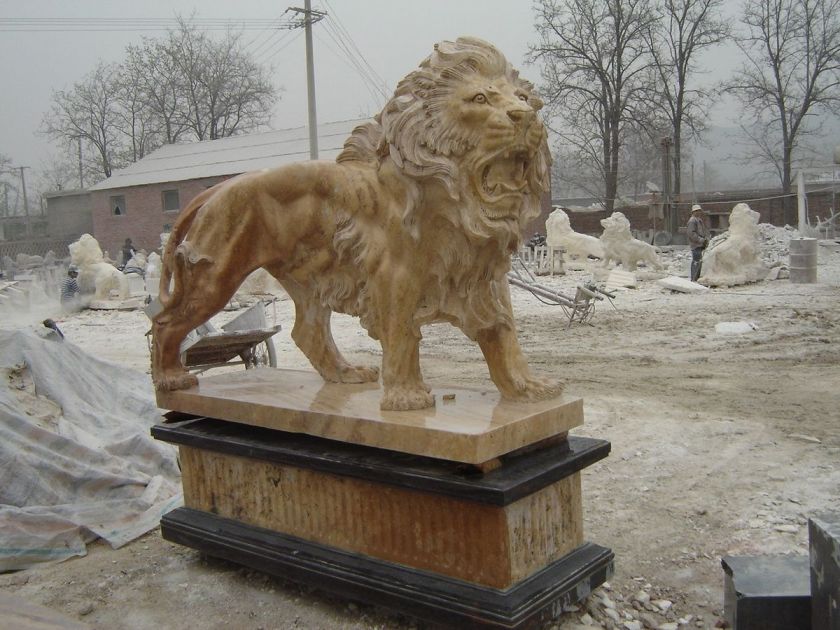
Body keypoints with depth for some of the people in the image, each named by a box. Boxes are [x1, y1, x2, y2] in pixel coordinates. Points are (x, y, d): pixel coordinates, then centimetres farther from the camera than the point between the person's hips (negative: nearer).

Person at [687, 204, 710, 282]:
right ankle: (693, 279, -11)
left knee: (699, 262, 15)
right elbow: (690, 233, -21)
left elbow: (705, 230, 25)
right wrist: (700, 239, -21)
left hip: (700, 245, 10)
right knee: (696, 262, -12)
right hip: (695, 245, -10)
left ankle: (697, 278, 23)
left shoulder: (700, 220, 19)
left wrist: (706, 238, 6)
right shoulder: (692, 221, -12)